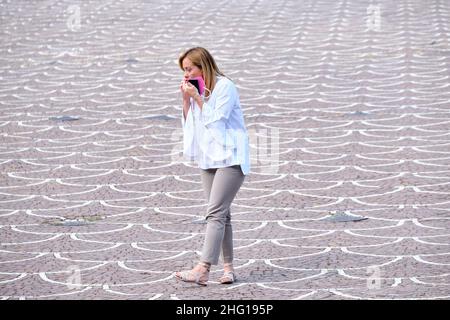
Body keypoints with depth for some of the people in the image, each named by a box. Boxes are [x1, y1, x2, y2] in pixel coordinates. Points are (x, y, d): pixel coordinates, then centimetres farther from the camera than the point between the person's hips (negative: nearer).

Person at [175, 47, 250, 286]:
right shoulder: (197, 90, 10)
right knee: (221, 214, 8)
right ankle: (228, 267, 12)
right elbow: (188, 124, 11)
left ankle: (203, 270, -22)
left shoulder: (225, 87, -12)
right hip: (208, 158, 8)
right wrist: (186, 100, -1)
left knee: (215, 213, -15)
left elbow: (215, 121, -17)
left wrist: (198, 98, -17)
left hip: (229, 158, -8)